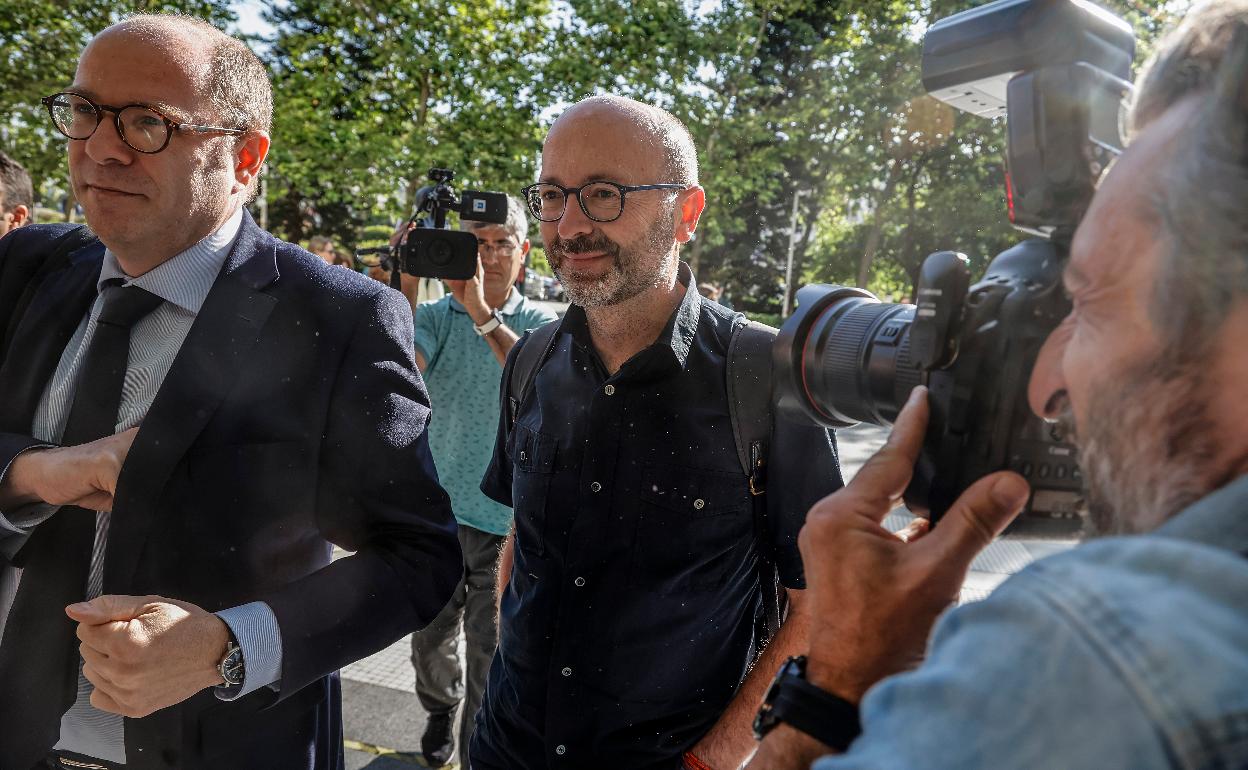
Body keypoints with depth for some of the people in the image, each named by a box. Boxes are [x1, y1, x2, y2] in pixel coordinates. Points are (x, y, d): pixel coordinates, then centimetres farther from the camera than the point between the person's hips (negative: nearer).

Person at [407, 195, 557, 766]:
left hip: (505, 518, -2)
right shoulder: (436, 317, 1)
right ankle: (439, 712, 48)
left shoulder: (542, 324, -3)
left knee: (491, 647, 4)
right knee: (432, 637, 20)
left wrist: (483, 314, -30)